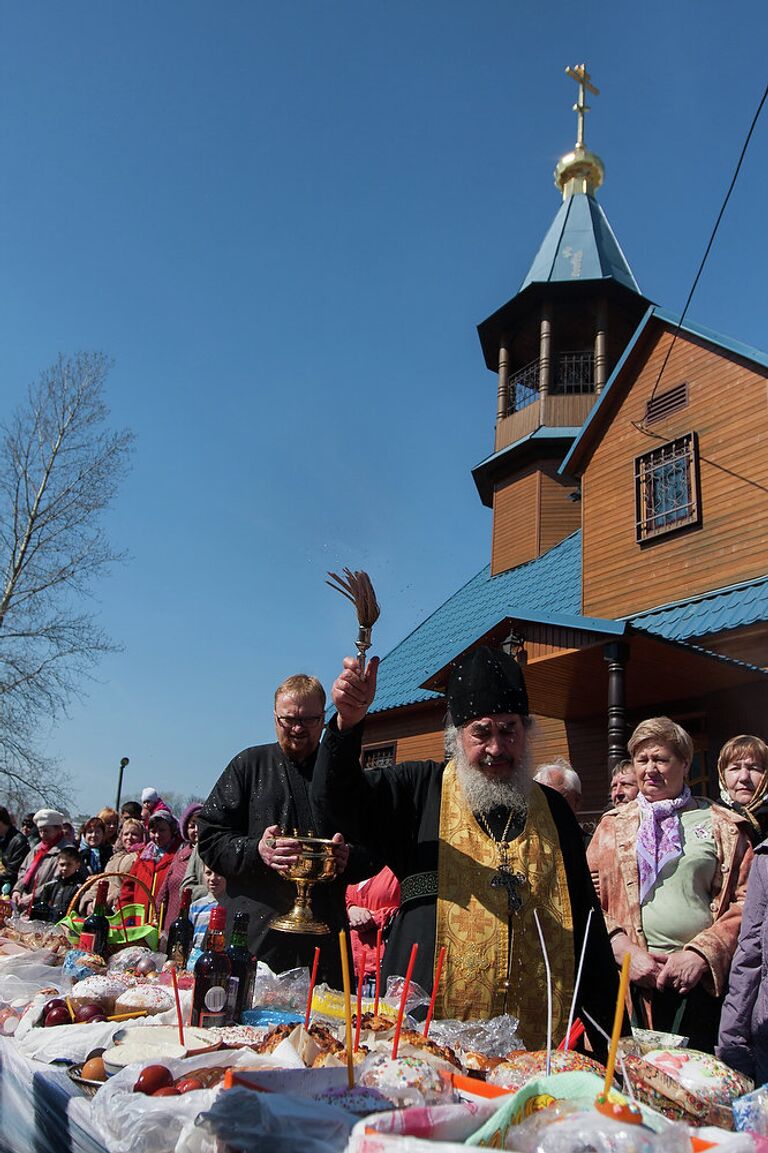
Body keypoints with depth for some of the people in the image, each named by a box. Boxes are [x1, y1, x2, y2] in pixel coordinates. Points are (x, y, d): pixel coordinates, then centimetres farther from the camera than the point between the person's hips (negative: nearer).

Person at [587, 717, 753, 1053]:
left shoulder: (723, 826, 6)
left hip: (700, 980, -1)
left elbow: (745, 902, 0)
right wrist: (624, 950, -9)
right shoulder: (613, 825, 10)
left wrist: (700, 954, -10)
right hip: (628, 979, 1)